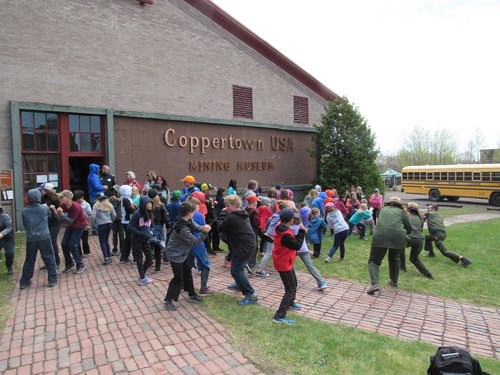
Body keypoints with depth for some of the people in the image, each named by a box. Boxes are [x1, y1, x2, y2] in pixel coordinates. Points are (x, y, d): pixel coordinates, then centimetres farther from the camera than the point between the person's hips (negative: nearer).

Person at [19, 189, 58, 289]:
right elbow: (50, 215, 17)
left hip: (30, 238, 3)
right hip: (44, 237, -2)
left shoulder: (24, 210, 0)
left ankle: (24, 281, 23)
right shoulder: (45, 208, -5)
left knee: (29, 260, 15)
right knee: (49, 258, 6)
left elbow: (24, 224, 11)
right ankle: (52, 279, 8)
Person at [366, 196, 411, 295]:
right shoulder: (401, 212, 23)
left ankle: (375, 284, -14)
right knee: (394, 259, 29)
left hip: (380, 236, -1)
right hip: (398, 237, 1)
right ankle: (394, 281, 40)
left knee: (374, 260, 8)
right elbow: (409, 229, 24)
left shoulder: (383, 210, 27)